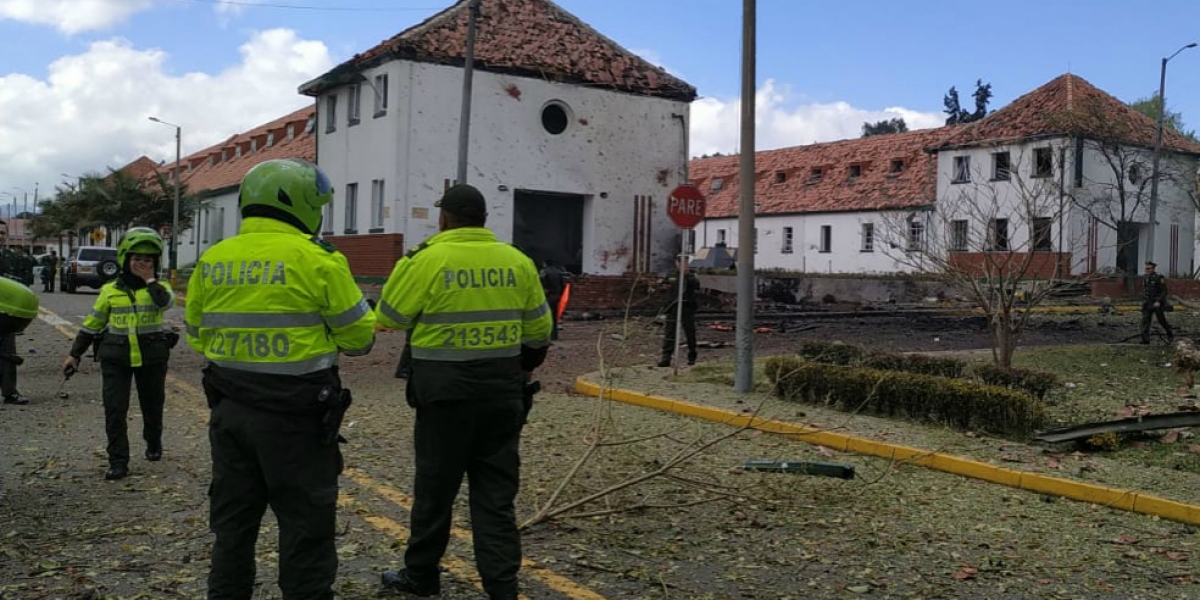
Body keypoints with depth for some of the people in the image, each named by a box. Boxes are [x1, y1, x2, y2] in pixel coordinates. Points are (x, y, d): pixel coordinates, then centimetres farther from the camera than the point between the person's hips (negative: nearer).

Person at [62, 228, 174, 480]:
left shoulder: (159, 287, 1)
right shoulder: (110, 290, 6)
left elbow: (166, 302, -25)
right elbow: (92, 324, 12)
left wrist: (149, 279, -16)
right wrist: (74, 354, 12)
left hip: (152, 357, -1)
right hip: (116, 358, 1)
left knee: (152, 405, 14)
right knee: (115, 409, -6)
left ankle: (154, 444, 39)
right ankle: (118, 461, 0)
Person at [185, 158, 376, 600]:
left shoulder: (211, 260, 5)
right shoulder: (316, 260, -12)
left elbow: (197, 334, 14)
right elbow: (359, 336, -6)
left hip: (229, 408, 6)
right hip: (295, 413, -6)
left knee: (233, 519, 18)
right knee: (306, 523, 6)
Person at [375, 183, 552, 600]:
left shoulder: (427, 260, -10)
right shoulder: (517, 262, 3)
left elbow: (389, 318, -1)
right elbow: (539, 329, 11)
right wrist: (526, 366, 29)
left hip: (446, 389, -3)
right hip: (501, 389, 4)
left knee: (435, 488, 11)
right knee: (496, 494, 9)